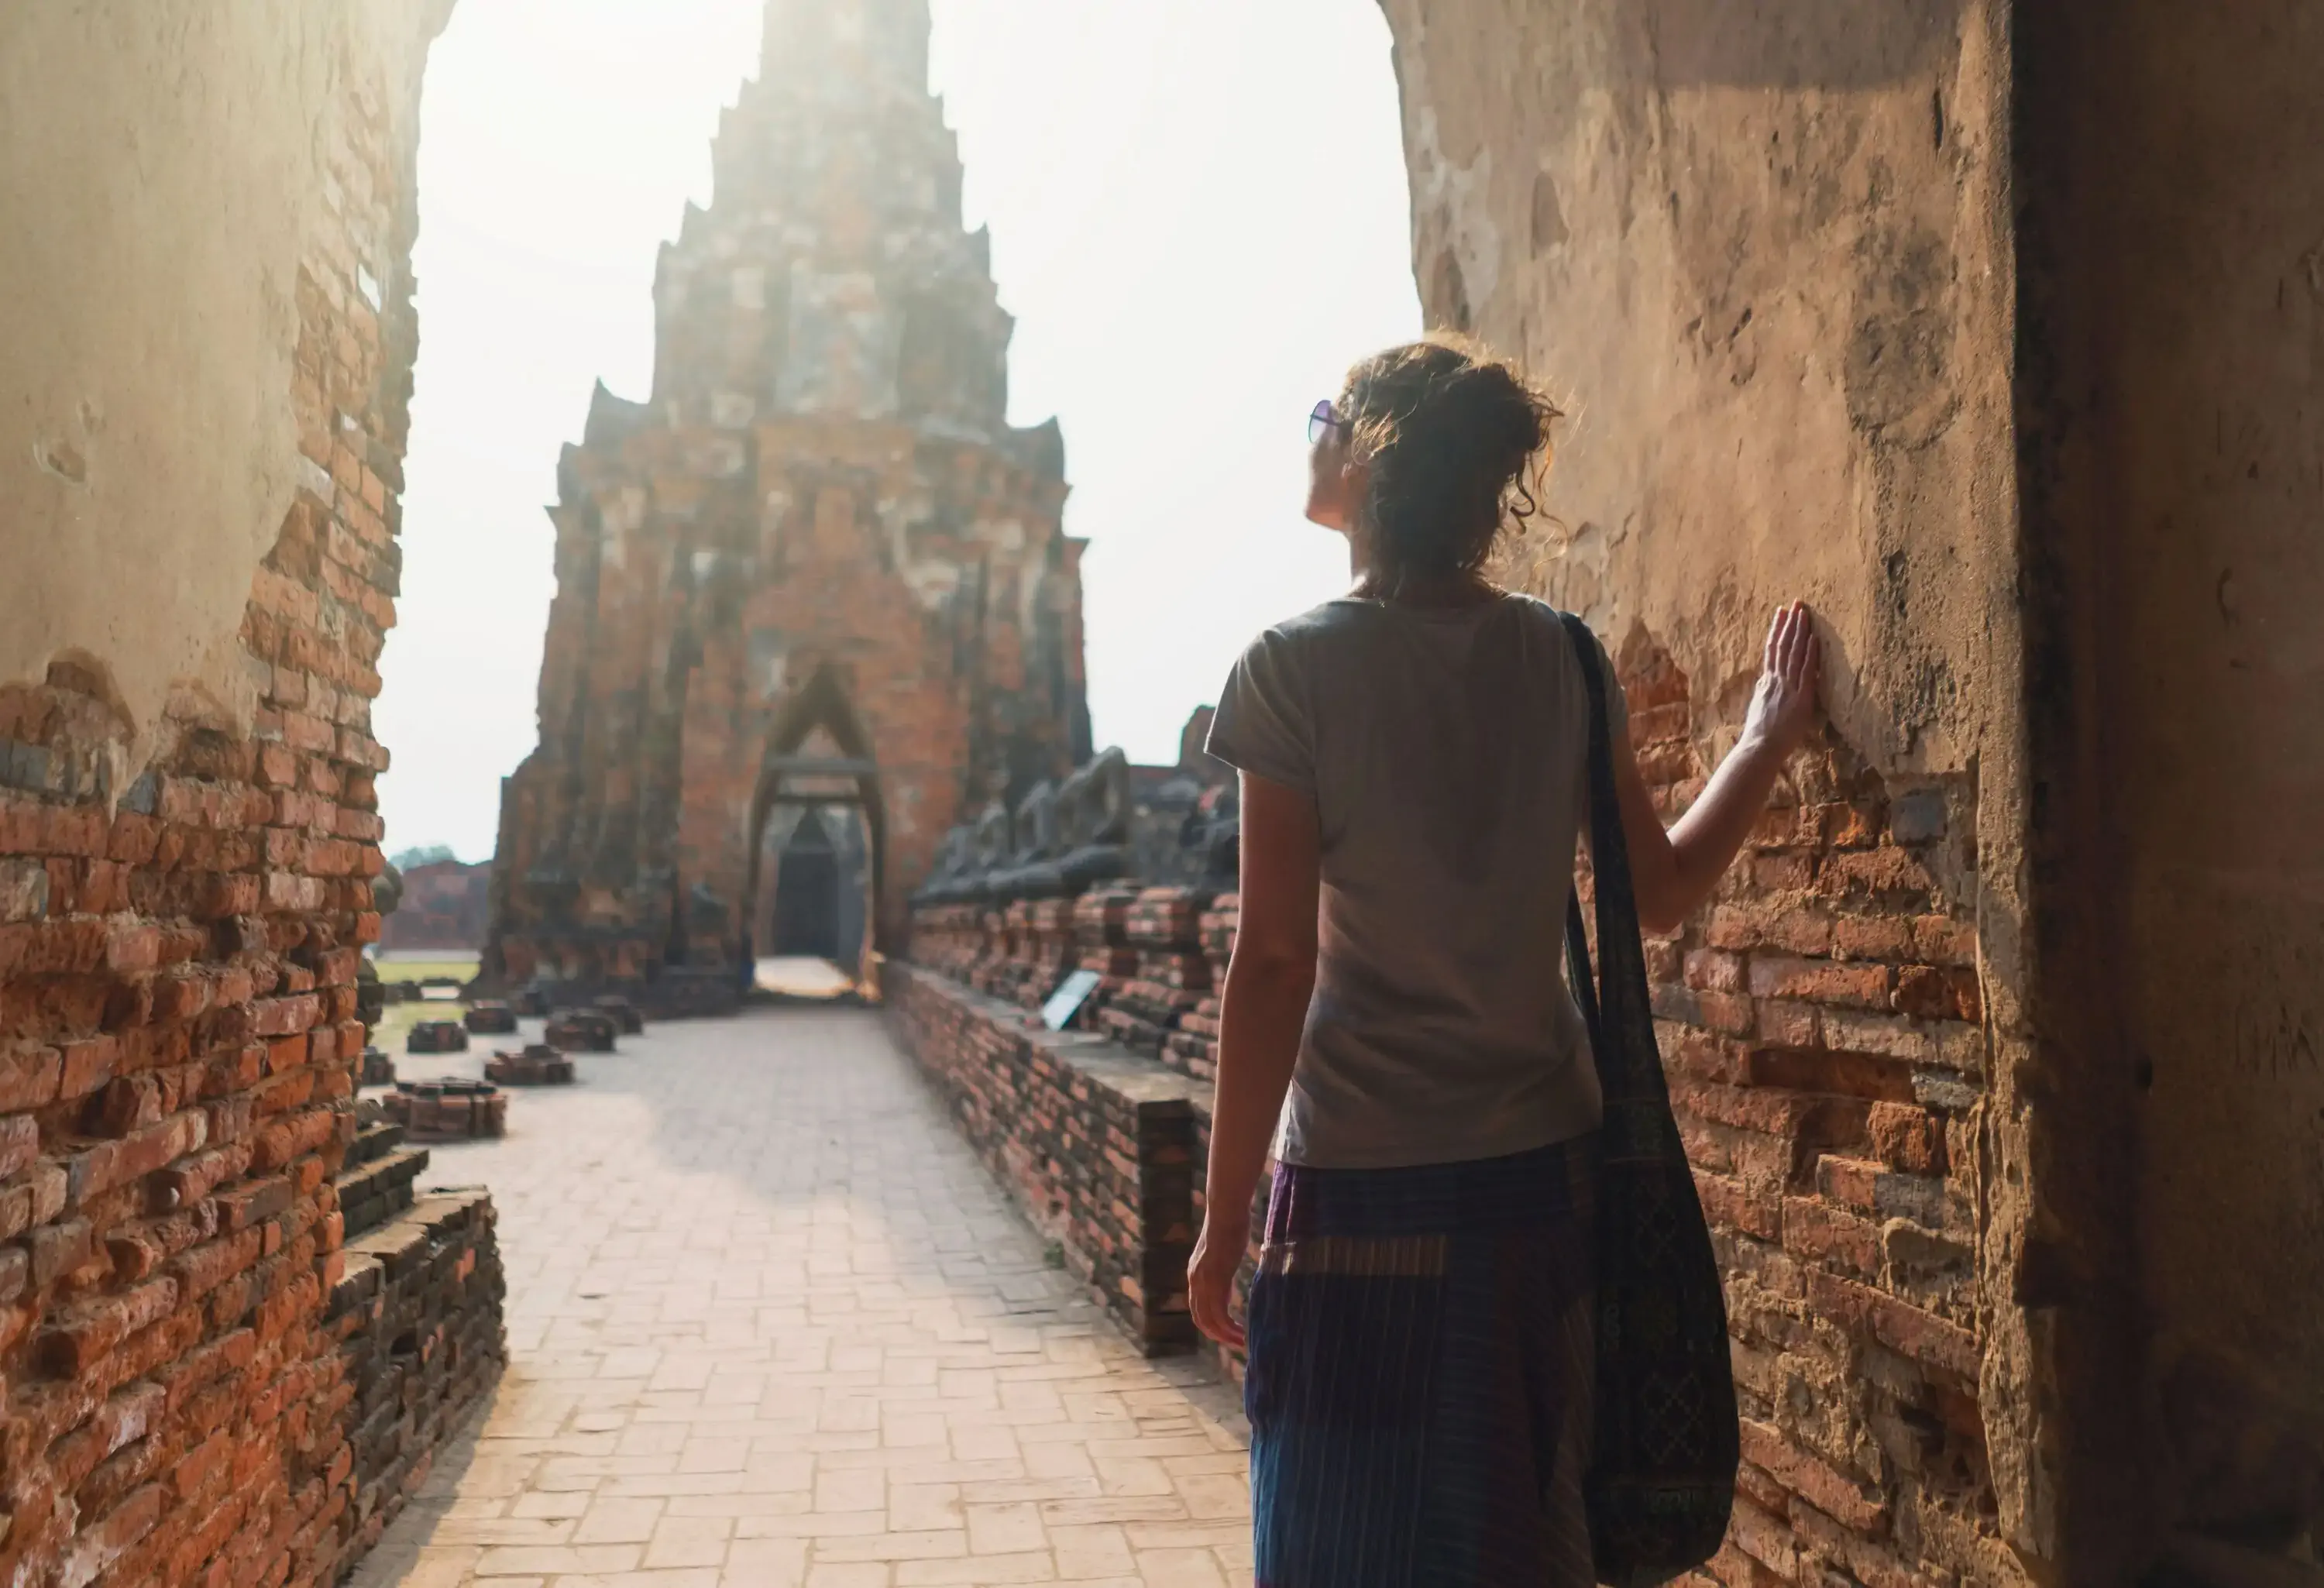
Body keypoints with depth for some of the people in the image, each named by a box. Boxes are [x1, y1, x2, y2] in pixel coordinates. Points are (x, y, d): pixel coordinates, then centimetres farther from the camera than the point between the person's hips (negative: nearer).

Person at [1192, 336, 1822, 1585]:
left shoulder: (1296, 669, -12)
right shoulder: (1563, 661, 2)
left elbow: (1274, 964, -14)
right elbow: (1662, 896, 9)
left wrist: (1224, 1217, -6)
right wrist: (1767, 739, 24)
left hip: (1362, 1189, -5)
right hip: (1541, 1168, 5)